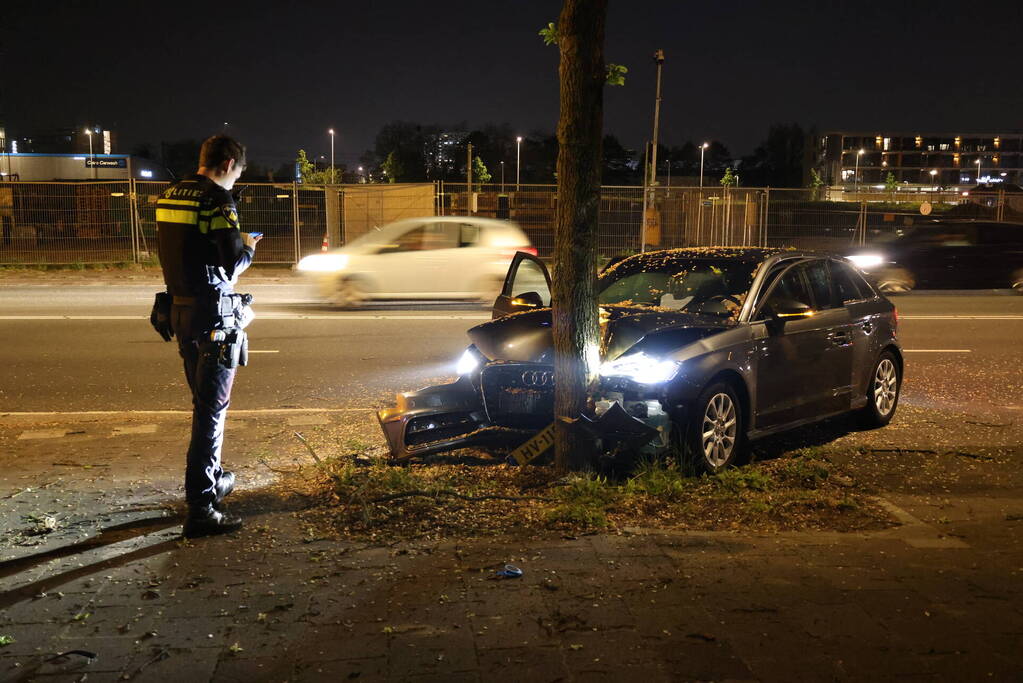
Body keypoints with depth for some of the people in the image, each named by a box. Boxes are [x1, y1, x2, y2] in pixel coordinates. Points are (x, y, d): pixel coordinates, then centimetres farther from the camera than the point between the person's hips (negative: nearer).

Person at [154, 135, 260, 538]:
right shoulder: (217, 199, -14)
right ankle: (200, 509, -2)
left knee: (204, 402, 22)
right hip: (212, 314, -8)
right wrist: (248, 247, 3)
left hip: (180, 310, 8)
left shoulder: (169, 197, 10)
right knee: (212, 409, -3)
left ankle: (213, 479, 37)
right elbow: (233, 265, -17)